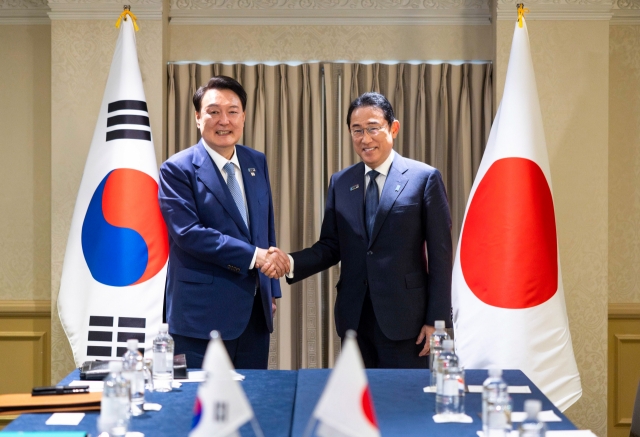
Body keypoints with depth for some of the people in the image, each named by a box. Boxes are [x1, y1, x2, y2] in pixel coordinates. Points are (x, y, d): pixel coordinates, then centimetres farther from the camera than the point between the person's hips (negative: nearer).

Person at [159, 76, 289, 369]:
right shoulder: (178, 169, -8)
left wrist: (272, 289, 14)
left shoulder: (257, 163, 11)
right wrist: (253, 255, -21)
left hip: (255, 309, 6)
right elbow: (187, 232, -18)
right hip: (204, 312, -6)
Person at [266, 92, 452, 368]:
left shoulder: (424, 178, -4)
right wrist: (291, 263, -9)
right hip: (354, 318, 4)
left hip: (404, 319, -4)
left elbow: (440, 255, -5)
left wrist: (437, 320, -8)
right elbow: (331, 247, 10)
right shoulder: (340, 182, 10)